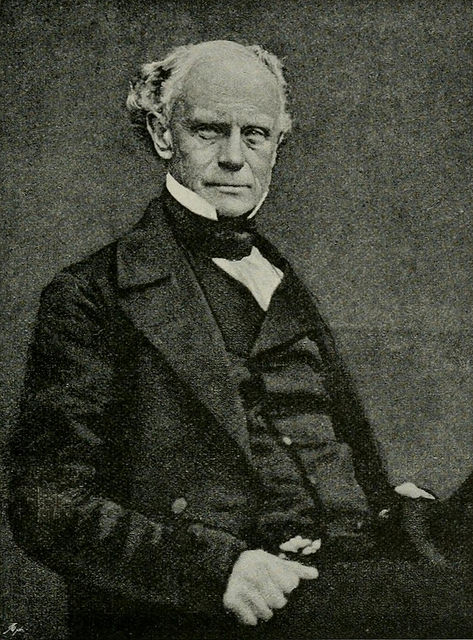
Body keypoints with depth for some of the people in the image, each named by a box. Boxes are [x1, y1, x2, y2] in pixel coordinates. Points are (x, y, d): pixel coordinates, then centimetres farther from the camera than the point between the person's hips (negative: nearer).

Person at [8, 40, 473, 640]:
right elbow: (48, 507, -4)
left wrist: (396, 509, 3)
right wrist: (216, 563, -19)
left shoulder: (288, 289, 23)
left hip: (354, 567, 6)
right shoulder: (91, 295, 3)